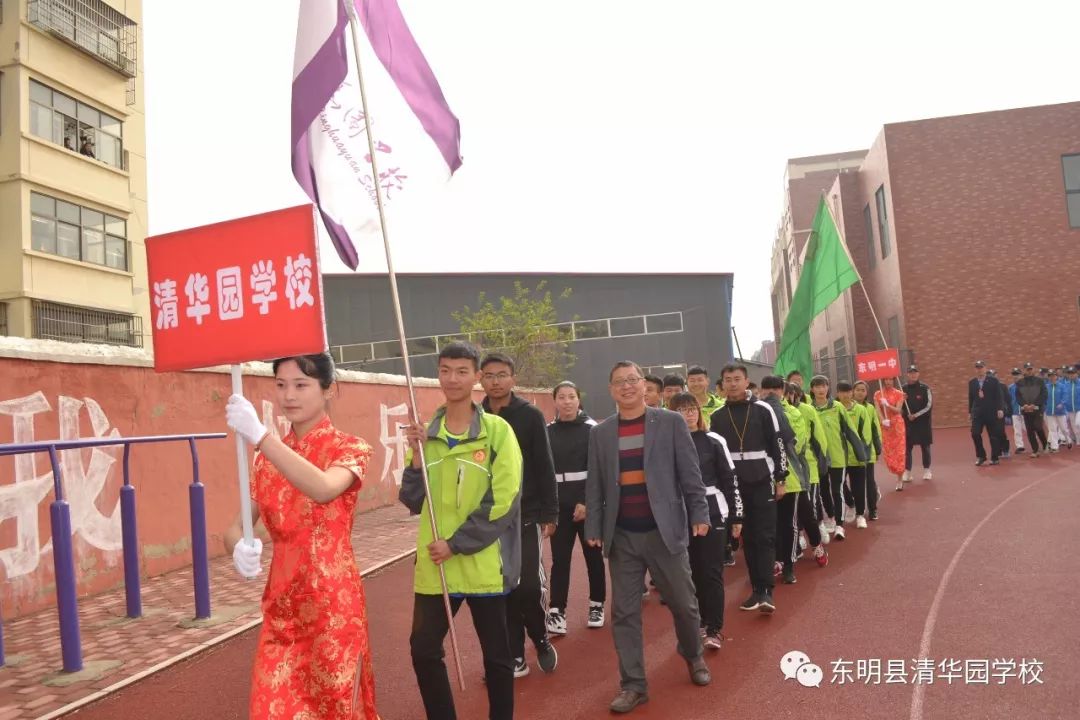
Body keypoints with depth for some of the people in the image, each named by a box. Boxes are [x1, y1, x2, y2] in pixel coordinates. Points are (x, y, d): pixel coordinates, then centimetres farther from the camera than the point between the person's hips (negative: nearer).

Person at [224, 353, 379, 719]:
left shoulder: (349, 447, -8)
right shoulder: (269, 457, 7)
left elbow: (323, 489, -30)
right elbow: (237, 525, 3)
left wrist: (259, 435, -34)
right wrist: (238, 548, -20)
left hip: (333, 601, -4)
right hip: (280, 602, 4)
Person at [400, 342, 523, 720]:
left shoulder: (497, 430, -6)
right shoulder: (425, 434, 6)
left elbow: (502, 500, -10)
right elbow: (413, 501, 5)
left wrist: (456, 544, -13)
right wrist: (417, 456, -11)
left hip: (483, 563, -3)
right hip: (434, 566, 4)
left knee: (496, 653, 10)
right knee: (423, 649, 8)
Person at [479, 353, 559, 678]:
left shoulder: (531, 415, -4)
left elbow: (544, 468, -5)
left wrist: (549, 513, -8)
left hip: (526, 516, -3)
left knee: (530, 585, -4)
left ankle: (541, 640, 23)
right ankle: (515, 657, 19)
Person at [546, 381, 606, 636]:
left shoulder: (591, 429, -3)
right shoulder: (548, 432, 5)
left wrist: (586, 501, -16)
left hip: (589, 502, -2)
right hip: (559, 505, 2)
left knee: (593, 555, 7)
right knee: (559, 559, 0)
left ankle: (596, 605, 22)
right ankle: (556, 611, 5)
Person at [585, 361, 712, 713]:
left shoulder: (670, 422, -1)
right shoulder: (600, 433, 5)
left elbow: (689, 473, 0)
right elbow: (594, 485, 6)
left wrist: (699, 513, -6)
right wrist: (593, 529, 1)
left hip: (665, 531, -2)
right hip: (621, 537, 2)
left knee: (683, 603, 11)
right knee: (624, 613, 5)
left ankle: (694, 656, 39)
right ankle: (633, 685, 17)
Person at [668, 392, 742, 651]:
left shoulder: (713, 441, -2)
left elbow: (730, 479, 2)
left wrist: (736, 516, 3)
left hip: (712, 513, -2)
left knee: (712, 572, 0)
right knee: (692, 572, 12)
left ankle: (714, 629, 8)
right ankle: (700, 623, 27)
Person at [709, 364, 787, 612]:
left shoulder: (762, 410, -1)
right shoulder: (717, 416, 6)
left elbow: (777, 445, 0)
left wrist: (780, 479, -3)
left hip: (762, 482, -3)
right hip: (734, 485, 3)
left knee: (765, 536, -5)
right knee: (747, 538, 8)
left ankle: (766, 591, -5)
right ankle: (757, 589, 16)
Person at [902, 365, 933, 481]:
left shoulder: (925, 388, -6)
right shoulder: (904, 389, 3)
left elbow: (929, 406, -9)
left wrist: (916, 415, -14)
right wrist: (902, 400, -12)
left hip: (923, 422, -2)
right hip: (908, 423, 2)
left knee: (925, 447, 7)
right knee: (907, 448, 2)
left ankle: (926, 470, 20)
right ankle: (907, 471, 8)